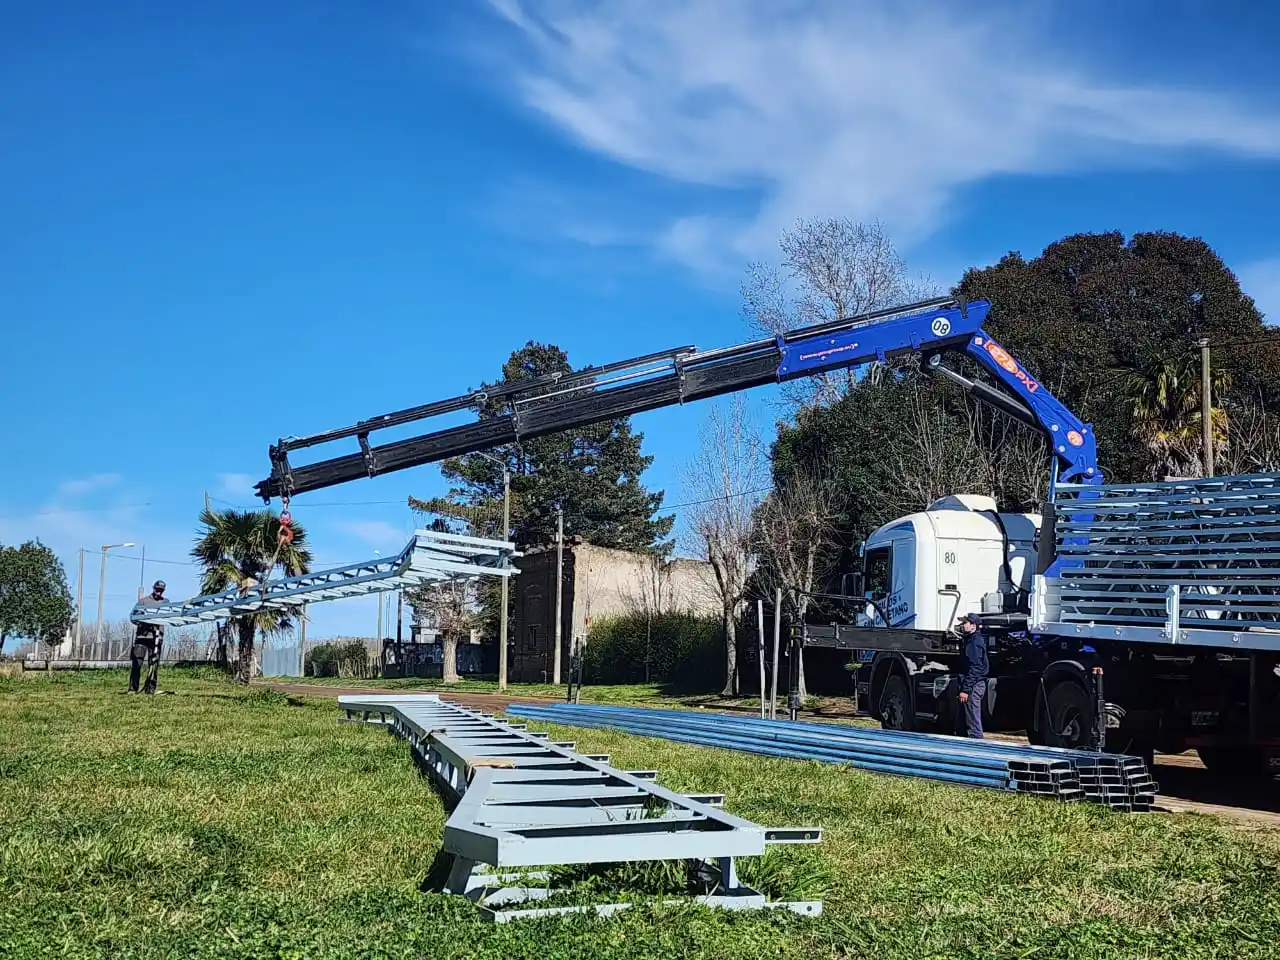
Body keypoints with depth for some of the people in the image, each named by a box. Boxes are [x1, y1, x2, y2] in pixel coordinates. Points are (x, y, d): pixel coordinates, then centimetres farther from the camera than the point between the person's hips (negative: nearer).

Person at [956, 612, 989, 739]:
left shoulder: (974, 643, -15)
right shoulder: (977, 640, 16)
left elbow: (974, 668, -21)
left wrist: (965, 689, -22)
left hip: (974, 685, -11)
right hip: (978, 684, 11)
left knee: (974, 722, -8)